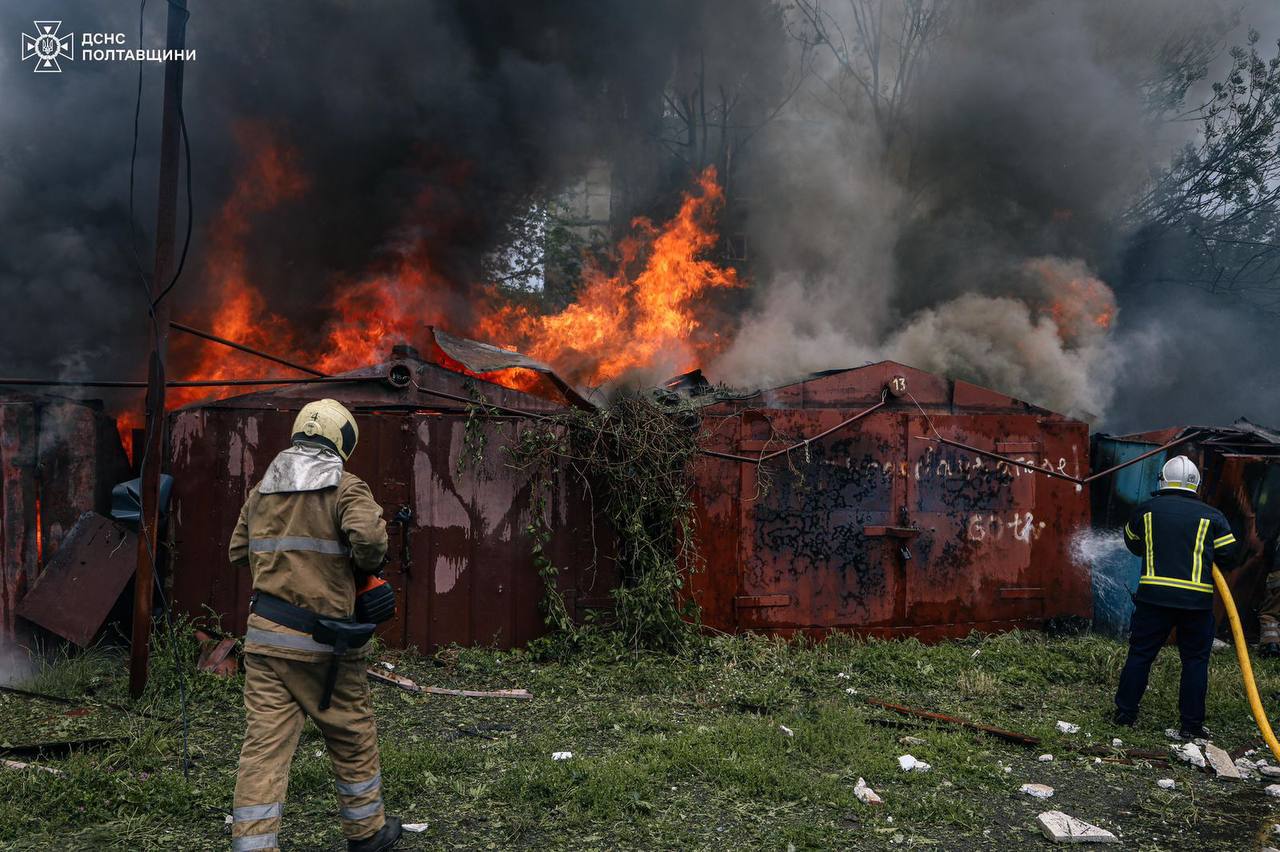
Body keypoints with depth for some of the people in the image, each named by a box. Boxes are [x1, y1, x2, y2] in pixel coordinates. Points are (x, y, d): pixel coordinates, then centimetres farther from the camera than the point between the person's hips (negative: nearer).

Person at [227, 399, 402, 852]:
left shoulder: (261, 490, 12)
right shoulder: (345, 486, -7)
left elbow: (239, 552, 19)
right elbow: (369, 537, -23)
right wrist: (368, 569, -3)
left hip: (265, 634, 5)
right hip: (321, 639, -4)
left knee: (264, 743, 4)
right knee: (352, 735, 13)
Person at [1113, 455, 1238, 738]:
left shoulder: (1146, 510, 6)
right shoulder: (1212, 516, 2)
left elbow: (1134, 544, 20)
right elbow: (1227, 556, 3)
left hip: (1153, 596, 1)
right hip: (1197, 600, -1)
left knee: (1140, 654, 10)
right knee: (1195, 660, 10)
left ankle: (1125, 713, 15)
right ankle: (1191, 723, 12)